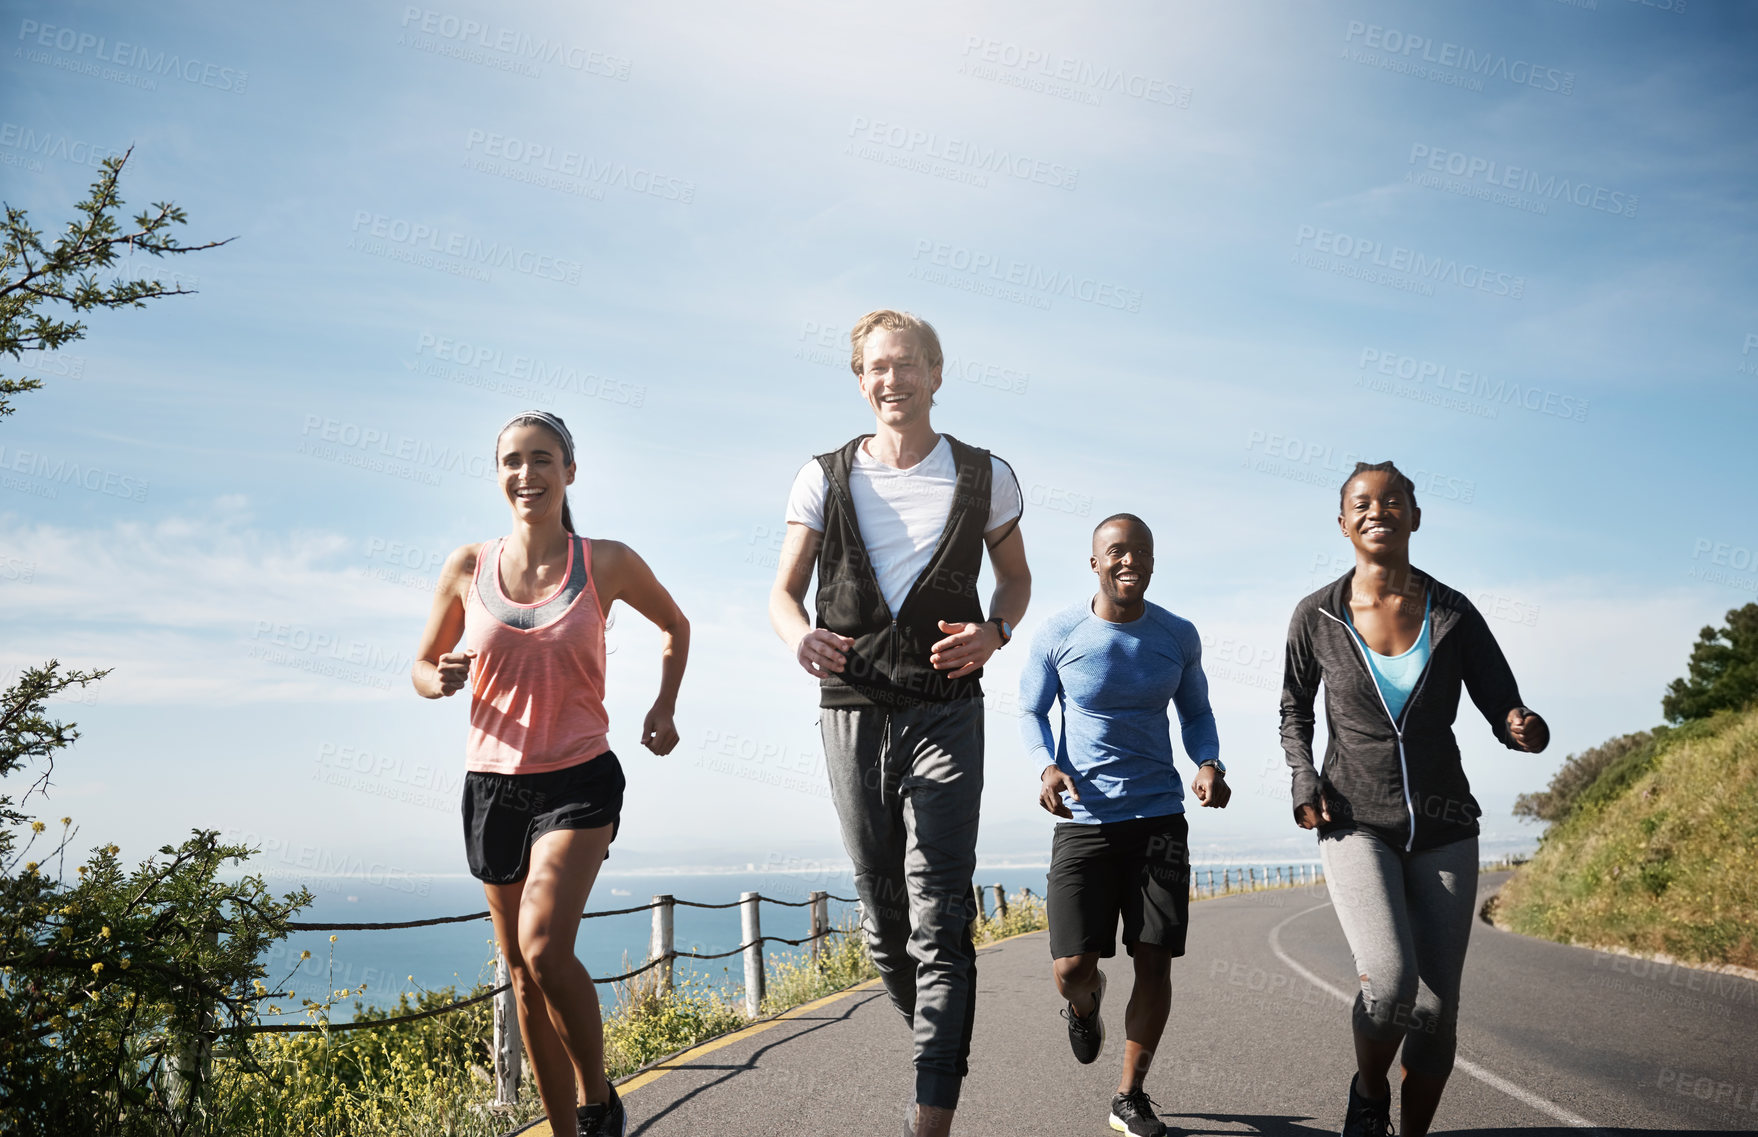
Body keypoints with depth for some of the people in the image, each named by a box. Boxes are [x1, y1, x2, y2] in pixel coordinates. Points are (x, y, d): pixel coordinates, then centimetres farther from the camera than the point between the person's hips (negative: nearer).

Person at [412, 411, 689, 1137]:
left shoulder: (607, 563, -4)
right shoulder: (468, 567, 0)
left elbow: (676, 627, 14)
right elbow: (422, 667, 10)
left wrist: (665, 707, 2)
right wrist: (439, 680, -13)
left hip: (579, 779, -3)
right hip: (493, 783, 3)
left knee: (544, 947, -20)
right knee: (522, 971, 10)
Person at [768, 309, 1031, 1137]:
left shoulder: (985, 477, 3)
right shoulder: (824, 478, 4)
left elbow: (1015, 575, 17)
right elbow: (783, 591, 7)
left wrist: (994, 631, -5)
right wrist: (800, 637, -17)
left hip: (943, 711, -2)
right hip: (850, 710, 2)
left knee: (939, 914, -10)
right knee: (882, 914, 11)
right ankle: (940, 1044, 35)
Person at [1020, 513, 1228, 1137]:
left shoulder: (1180, 636, 2)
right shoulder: (1057, 635, -5)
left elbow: (1195, 713, 14)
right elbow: (1031, 711, 6)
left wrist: (1209, 763, -6)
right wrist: (1047, 766, -14)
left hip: (1159, 817, 2)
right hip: (1082, 821, -2)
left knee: (1155, 963, 0)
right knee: (1072, 968, -7)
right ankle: (1087, 1002, 33)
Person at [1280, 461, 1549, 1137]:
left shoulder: (1453, 615, -1)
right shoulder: (1317, 617, -2)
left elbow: (1503, 708, 2)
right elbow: (1294, 709, 13)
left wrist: (1525, 729, -21)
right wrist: (1303, 777, -4)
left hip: (1443, 828, 2)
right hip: (1356, 823, -2)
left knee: (1437, 1008, 3)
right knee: (1390, 982, -22)